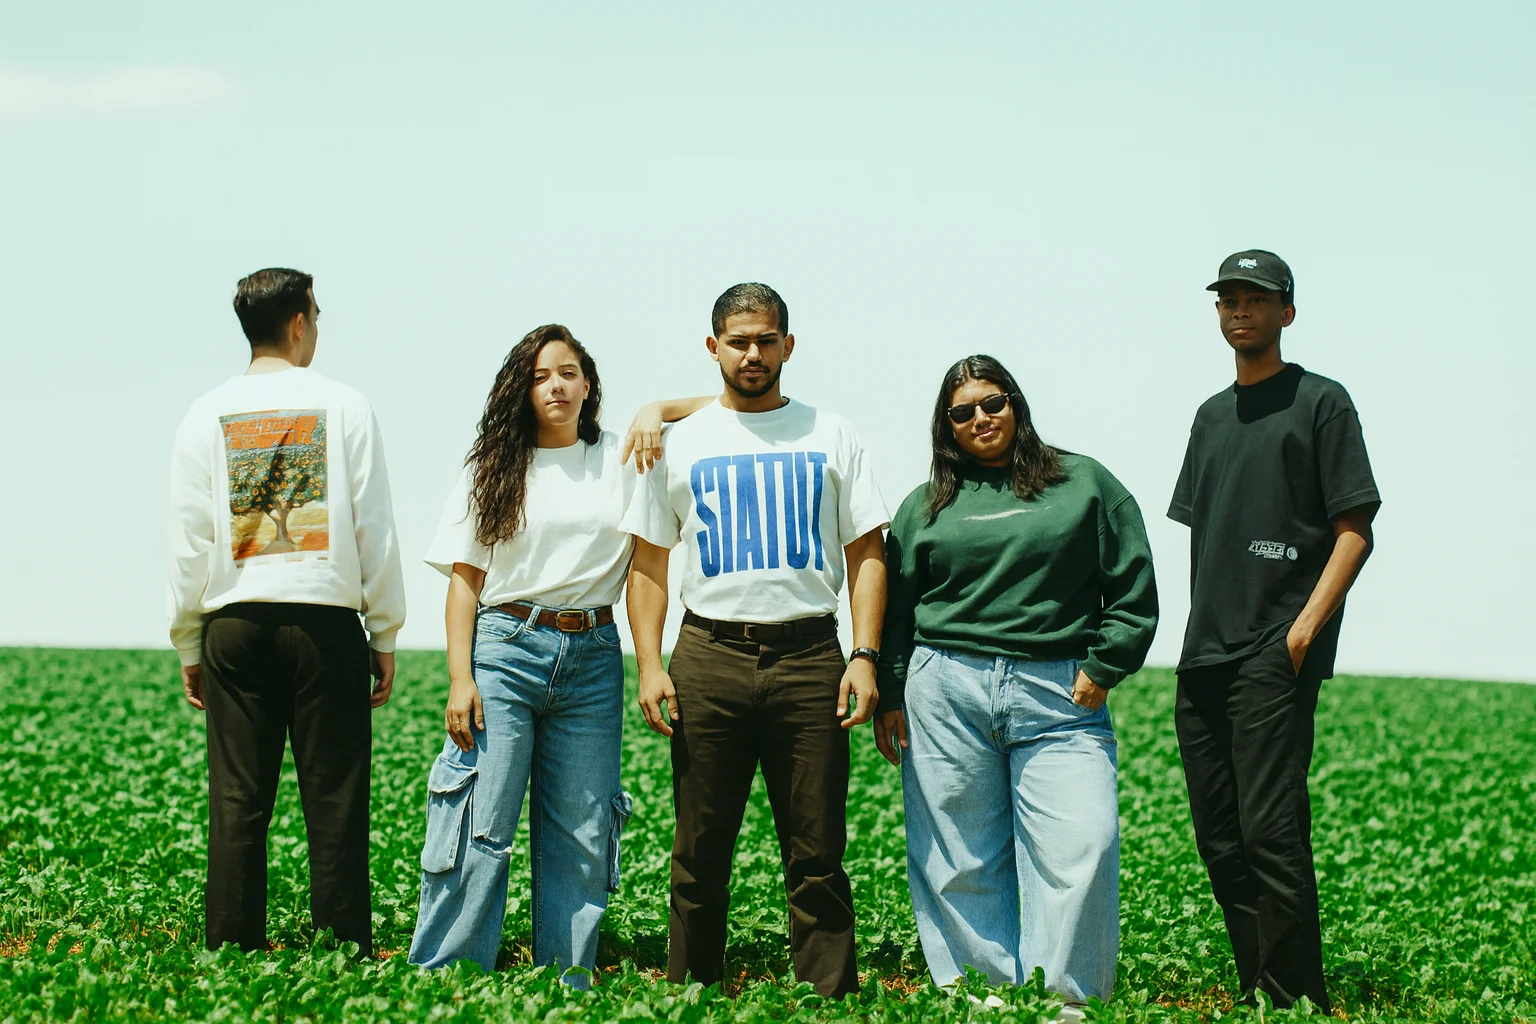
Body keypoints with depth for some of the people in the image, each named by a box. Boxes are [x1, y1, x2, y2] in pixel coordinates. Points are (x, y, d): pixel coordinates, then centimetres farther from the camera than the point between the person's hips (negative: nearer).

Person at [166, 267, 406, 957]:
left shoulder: (206, 417, 6)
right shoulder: (345, 408, 1)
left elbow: (188, 544, 6)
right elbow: (375, 531, 0)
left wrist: (188, 646, 13)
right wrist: (385, 638, 6)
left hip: (235, 625, 2)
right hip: (326, 622, -2)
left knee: (237, 807, 4)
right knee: (335, 806, 0)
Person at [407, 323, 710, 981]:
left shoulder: (621, 461, 11)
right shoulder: (495, 469, 9)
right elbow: (464, 579, 5)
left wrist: (656, 410, -5)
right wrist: (460, 679, -5)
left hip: (591, 660, 2)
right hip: (505, 648, -2)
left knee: (581, 840, 3)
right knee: (481, 827, -9)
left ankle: (565, 993, 10)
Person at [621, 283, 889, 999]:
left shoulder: (830, 436, 10)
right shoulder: (680, 444, 11)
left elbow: (866, 555, 8)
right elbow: (648, 565, 11)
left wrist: (865, 656, -3)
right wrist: (650, 665, 0)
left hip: (810, 656, -1)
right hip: (710, 655, 1)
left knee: (817, 855, -1)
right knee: (701, 853, 3)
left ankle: (830, 999, 2)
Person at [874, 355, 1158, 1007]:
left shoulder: (1085, 484, 11)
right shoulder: (926, 506, 15)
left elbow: (1133, 591, 9)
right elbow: (896, 609, 17)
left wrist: (1102, 670, -1)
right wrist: (890, 698, 9)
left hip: (1058, 696, -1)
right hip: (946, 694, 1)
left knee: (1080, 849, -13)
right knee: (963, 860, 0)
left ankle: (1068, 1001, -7)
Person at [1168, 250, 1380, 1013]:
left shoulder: (1320, 402, 2)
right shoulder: (1212, 415, 21)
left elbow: (1354, 530, -4)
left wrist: (1306, 626, -15)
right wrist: (1202, 631, 14)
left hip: (1276, 659, -7)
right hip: (1203, 658, 7)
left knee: (1271, 833, -15)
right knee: (1219, 840, 6)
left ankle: (1298, 1000, -13)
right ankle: (1256, 991, 13)